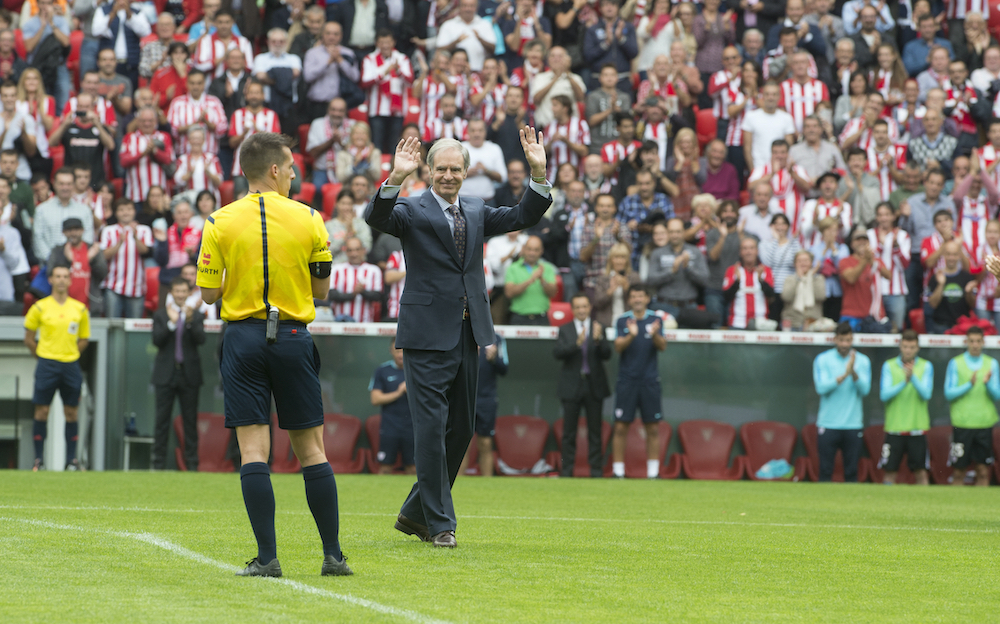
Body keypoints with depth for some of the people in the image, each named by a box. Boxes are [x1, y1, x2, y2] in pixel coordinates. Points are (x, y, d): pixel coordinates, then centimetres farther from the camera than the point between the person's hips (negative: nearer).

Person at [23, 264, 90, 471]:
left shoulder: (80, 309, 6)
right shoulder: (40, 307, 0)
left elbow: (84, 339, 16)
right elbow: (28, 339, 7)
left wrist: (71, 354, 7)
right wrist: (41, 355, 4)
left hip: (71, 366, 2)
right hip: (47, 365, -2)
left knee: (71, 413, 3)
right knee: (42, 412, -3)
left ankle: (72, 459, 9)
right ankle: (39, 460, 1)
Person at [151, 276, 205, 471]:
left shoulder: (197, 315, 6)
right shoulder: (161, 315, 7)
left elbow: (200, 340, -8)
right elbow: (157, 341, -5)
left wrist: (190, 321, -23)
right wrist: (171, 323, -17)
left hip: (189, 374, 0)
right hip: (166, 374, 0)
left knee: (190, 420, 1)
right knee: (162, 419, 0)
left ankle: (192, 463, 3)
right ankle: (159, 462, 3)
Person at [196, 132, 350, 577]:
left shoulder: (220, 223, -2)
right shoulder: (308, 220, -1)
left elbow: (209, 293, -1)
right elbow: (321, 289, 6)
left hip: (244, 336, -1)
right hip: (293, 336, 1)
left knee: (253, 449, -2)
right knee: (311, 447, 8)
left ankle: (267, 557, -9)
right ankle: (333, 554, 10)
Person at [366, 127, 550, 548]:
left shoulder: (476, 213, 16)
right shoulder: (412, 212, -1)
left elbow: (524, 216, 9)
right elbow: (376, 217, -20)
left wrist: (538, 174, -6)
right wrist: (395, 178, -36)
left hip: (468, 336, 6)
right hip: (428, 336, -6)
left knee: (460, 430, 11)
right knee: (431, 429, -8)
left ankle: (415, 513, 24)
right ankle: (440, 523, -2)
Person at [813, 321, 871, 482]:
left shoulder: (863, 361, 6)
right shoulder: (823, 360, 2)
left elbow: (865, 389, -4)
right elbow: (821, 388, -10)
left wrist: (853, 372, -20)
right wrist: (844, 375, -20)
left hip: (853, 425, 1)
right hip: (828, 425, -1)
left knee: (851, 472, 1)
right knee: (825, 470, -3)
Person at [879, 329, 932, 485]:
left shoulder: (926, 366, 4)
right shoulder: (889, 366, 4)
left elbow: (926, 394, -8)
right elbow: (884, 395, -6)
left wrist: (913, 377, -22)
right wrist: (904, 382, -18)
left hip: (917, 427, 0)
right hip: (894, 426, 0)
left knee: (921, 472, 0)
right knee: (890, 472, 0)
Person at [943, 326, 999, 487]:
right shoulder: (955, 363, 3)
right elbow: (948, 393, -3)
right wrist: (969, 385, -17)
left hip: (984, 424, 1)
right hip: (961, 423, -1)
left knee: (983, 471, -1)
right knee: (958, 472, -1)